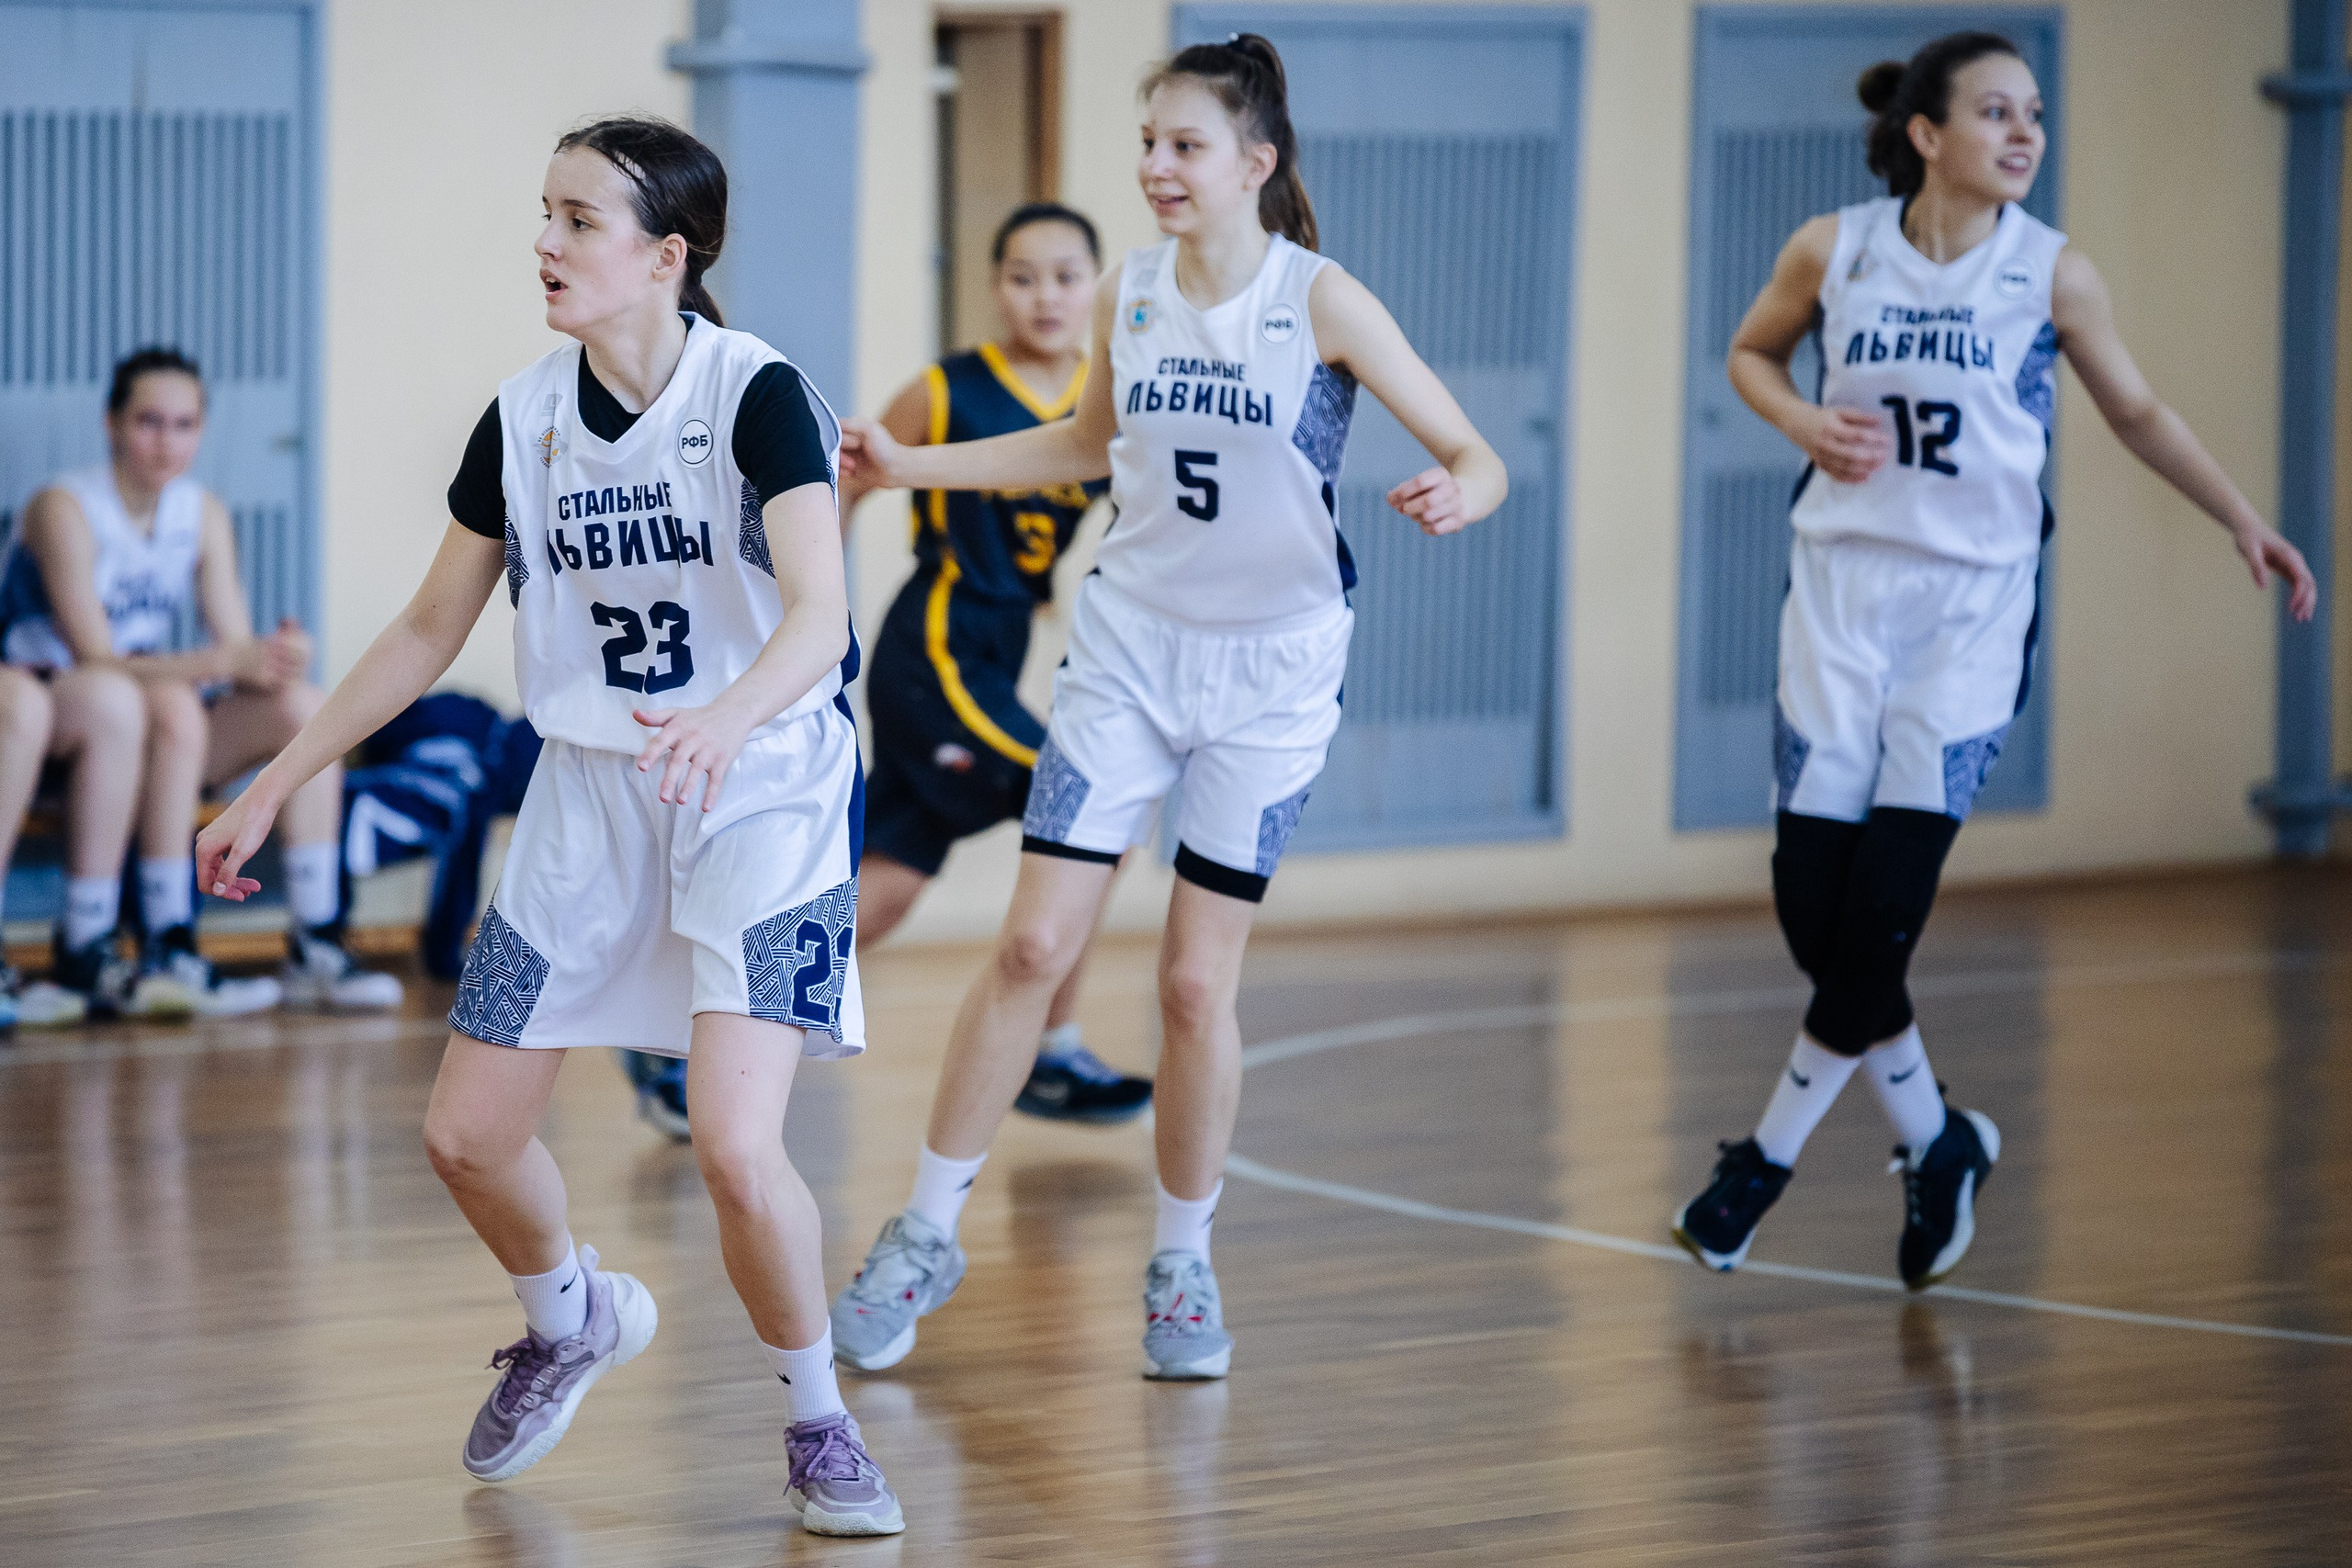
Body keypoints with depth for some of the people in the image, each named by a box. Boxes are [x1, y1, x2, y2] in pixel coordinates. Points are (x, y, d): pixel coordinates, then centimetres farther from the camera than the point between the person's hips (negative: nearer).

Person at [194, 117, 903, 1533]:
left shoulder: (757, 394, -16)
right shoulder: (523, 418, 1)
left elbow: (818, 614, -29)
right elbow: (431, 630, 12)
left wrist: (727, 720, -49)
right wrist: (277, 785, 11)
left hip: (765, 794, -6)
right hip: (591, 794, 6)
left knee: (736, 1149, -20)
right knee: (468, 1136, 4)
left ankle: (818, 1421, 5)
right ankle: (573, 1322, 37)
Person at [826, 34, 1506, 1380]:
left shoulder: (1322, 303, -12)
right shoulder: (1129, 298, 0)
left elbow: (1476, 456, -13)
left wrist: (1456, 495, -37)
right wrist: (914, 465, 13)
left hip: (1270, 674, -3)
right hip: (1129, 651, 3)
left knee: (1199, 982, -1)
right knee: (1035, 948, -3)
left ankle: (1185, 1264, 17)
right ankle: (930, 1232, 9)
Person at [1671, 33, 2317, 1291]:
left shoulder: (2051, 274, -3)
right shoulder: (1832, 251, -2)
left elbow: (2136, 412, 10)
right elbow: (1752, 352, 16)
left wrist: (2243, 522, 1)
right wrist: (1806, 424, -4)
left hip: (1973, 605, -1)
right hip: (1842, 585, 2)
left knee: (1884, 905, -9)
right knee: (1812, 895, -3)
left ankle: (1771, 1153, 10)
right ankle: (1933, 1142, 19)